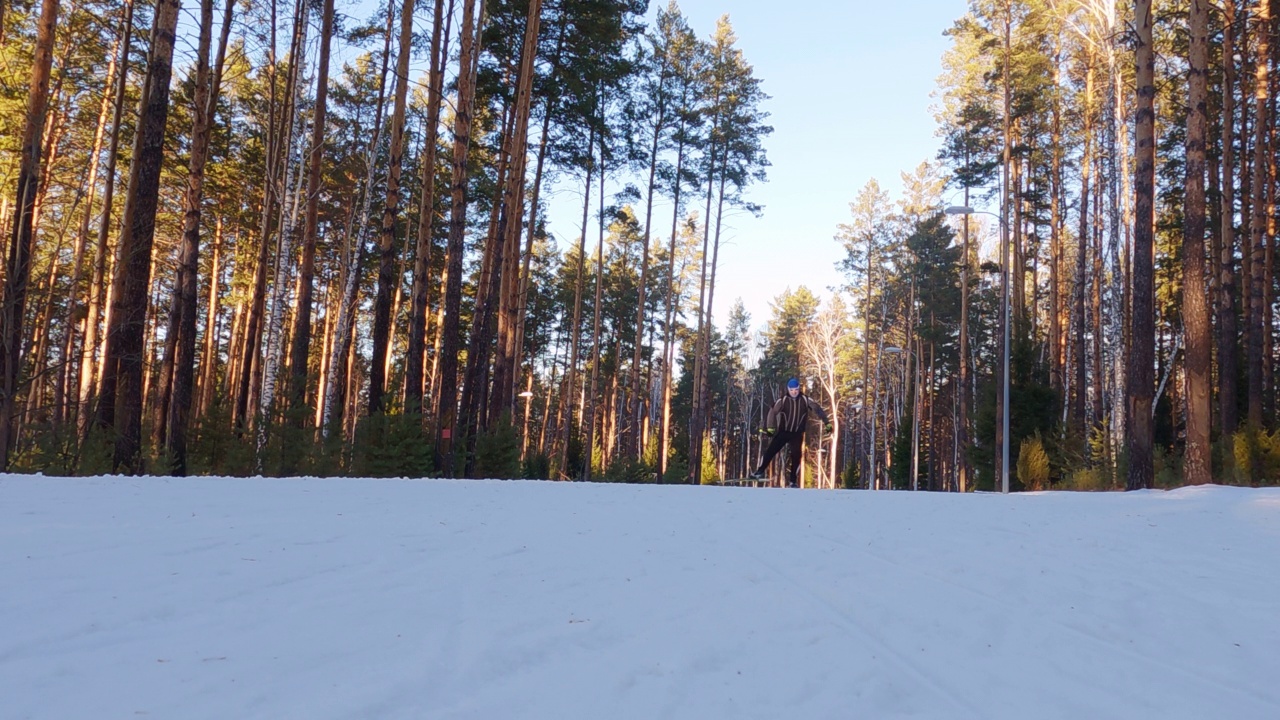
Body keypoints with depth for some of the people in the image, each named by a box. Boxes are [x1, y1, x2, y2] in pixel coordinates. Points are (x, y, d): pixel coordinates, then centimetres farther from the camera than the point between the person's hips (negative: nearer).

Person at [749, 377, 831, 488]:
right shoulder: (783, 400, -10)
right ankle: (760, 471, 13)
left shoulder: (805, 399, -8)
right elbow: (773, 412, -9)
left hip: (797, 434, 0)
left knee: (796, 456, -9)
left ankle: (793, 481, 4)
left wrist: (827, 423, -5)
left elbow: (818, 409, -2)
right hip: (783, 432, 0)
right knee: (771, 451, -4)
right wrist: (770, 427, -16)